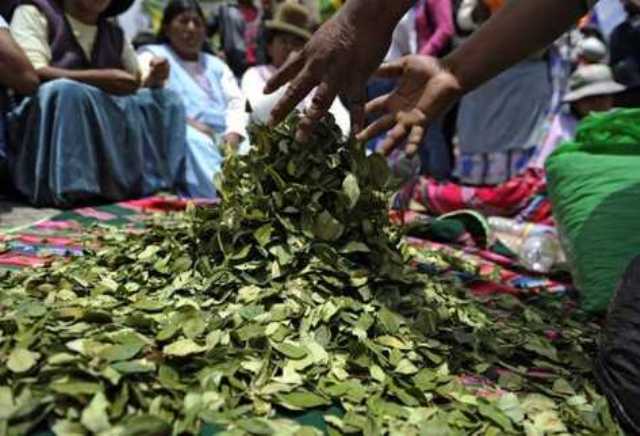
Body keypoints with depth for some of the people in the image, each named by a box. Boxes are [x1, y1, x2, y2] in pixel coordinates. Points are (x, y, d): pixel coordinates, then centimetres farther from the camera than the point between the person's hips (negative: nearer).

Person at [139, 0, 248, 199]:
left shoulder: (216, 64, 31)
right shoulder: (152, 56, 16)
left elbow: (236, 101, 15)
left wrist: (234, 133, -8)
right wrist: (187, 121, -18)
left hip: (225, 138, 4)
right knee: (194, 143, -37)